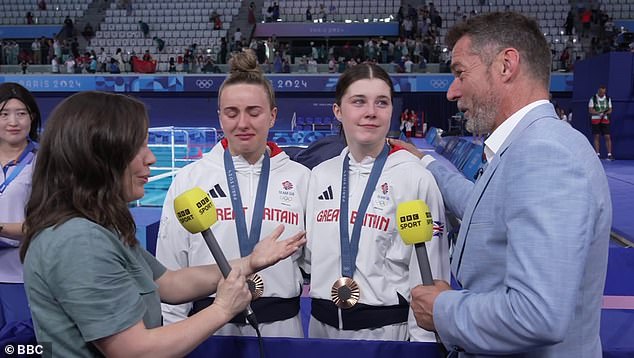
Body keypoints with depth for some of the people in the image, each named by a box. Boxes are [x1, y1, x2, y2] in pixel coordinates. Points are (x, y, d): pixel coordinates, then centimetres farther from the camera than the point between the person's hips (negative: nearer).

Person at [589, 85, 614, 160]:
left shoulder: (608, 99, 8)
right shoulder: (593, 98, -1)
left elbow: (610, 110, 9)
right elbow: (590, 110, -5)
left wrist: (606, 112, -15)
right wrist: (598, 113, -22)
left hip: (605, 120, 2)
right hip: (595, 120, -2)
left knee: (607, 137, -5)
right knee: (597, 137, 0)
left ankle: (609, 154, -3)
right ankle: (597, 154, 5)